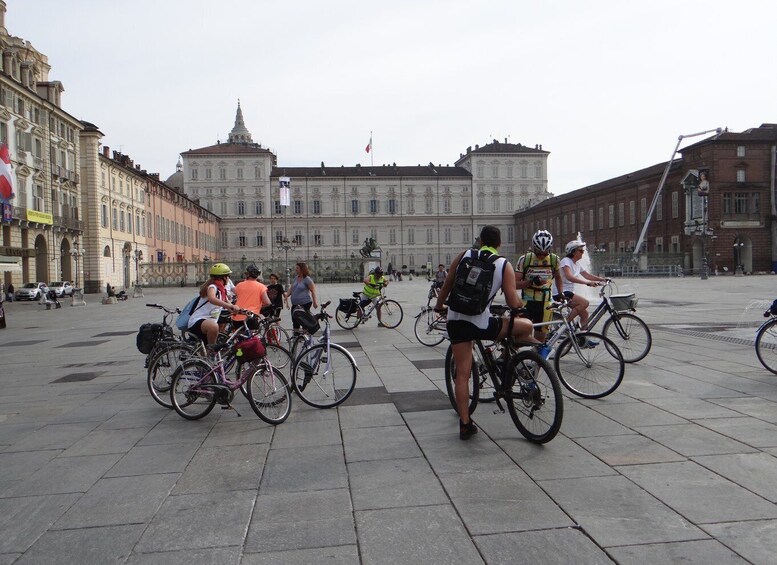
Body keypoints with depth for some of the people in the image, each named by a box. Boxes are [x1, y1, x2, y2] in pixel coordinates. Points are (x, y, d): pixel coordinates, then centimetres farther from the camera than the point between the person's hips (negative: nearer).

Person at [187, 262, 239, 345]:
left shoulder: (222, 290, 15)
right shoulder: (212, 287, -14)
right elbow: (212, 299, -37)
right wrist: (230, 306, -47)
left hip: (209, 322, 10)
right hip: (197, 322, -10)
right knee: (213, 326, -41)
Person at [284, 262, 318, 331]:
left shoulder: (307, 279, -9)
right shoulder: (296, 278, 13)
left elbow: (313, 291, -11)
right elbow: (291, 288, 12)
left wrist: (314, 302, -16)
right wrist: (286, 295, -5)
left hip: (305, 304, -8)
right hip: (295, 304, 8)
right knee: (295, 320, 11)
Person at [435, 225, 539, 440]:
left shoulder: (464, 255, 7)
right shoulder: (504, 265, 0)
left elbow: (446, 287, 12)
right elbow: (513, 303, -5)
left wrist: (439, 306, 30)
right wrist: (521, 303, 18)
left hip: (455, 320, 4)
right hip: (480, 323, -4)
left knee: (462, 373, 11)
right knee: (526, 326, 15)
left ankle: (465, 424, 15)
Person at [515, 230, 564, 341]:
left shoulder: (555, 260, 0)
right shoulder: (524, 259, -7)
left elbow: (558, 277, 20)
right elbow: (515, 284, -9)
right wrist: (531, 282, -23)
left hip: (545, 303, 2)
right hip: (527, 302, -2)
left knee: (540, 338, 7)